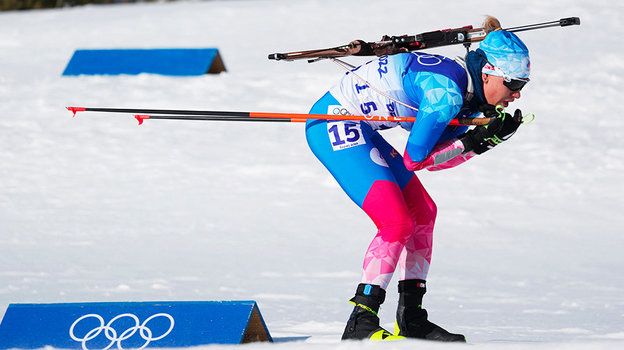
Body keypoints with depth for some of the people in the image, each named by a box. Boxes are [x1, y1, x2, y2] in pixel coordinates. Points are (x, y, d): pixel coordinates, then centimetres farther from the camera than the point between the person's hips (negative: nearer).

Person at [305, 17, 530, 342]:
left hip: (358, 130, 11)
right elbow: (414, 158, -18)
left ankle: (411, 320, 15)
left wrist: (489, 138, -2)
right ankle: (360, 324, -15)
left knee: (422, 213, 12)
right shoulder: (447, 93, -24)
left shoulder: (468, 95, 6)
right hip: (333, 124, -11)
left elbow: (434, 159, 8)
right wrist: (474, 141, -15)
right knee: (397, 223, -17)